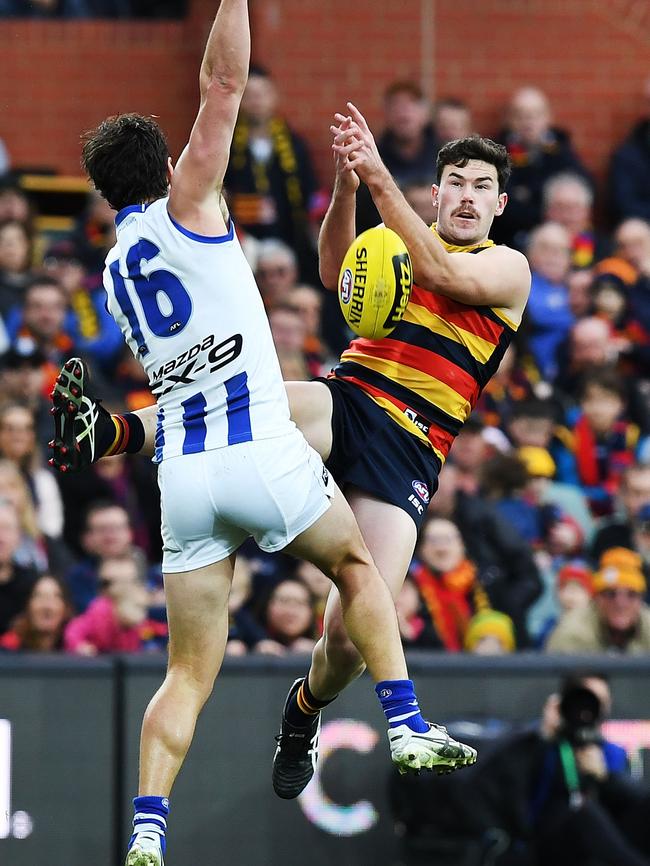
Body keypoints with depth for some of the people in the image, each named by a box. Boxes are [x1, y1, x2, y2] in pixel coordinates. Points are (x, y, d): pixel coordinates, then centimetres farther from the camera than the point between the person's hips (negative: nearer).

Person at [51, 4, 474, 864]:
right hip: (263, 454, -5)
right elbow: (222, 83, -5)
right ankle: (409, 729, 13)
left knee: (188, 674, 6)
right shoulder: (183, 208, 0)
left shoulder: (114, 273, 17)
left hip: (181, 473, 5)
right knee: (357, 564, 21)